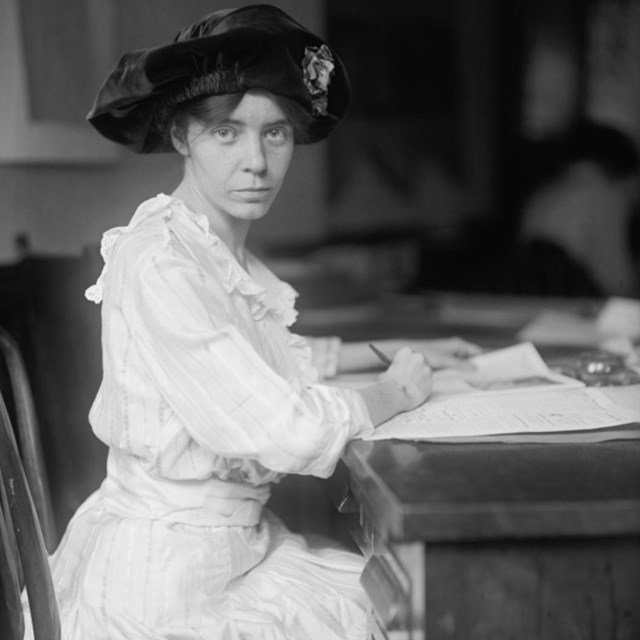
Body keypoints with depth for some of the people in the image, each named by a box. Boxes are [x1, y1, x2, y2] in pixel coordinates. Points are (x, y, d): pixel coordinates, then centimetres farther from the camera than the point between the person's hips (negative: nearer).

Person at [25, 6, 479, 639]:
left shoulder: (226, 252, 5)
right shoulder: (156, 264, -22)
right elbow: (285, 431, -26)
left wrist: (397, 351, 18)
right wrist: (393, 392, -8)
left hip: (242, 540, 8)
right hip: (166, 578, -8)